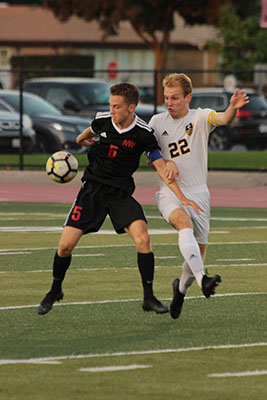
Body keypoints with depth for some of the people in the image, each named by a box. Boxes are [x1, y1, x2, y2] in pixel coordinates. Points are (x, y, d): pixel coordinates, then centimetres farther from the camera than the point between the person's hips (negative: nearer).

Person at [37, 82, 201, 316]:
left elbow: (161, 167, -12)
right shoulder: (102, 120, -4)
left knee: (142, 238, -24)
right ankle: (55, 291, 21)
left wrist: (182, 197, -20)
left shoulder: (143, 134, -12)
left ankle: (149, 297, -12)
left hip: (121, 192, -2)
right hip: (92, 189, 2)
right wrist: (81, 139, 45)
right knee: (65, 246, -6)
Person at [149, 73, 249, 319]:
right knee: (184, 222, -34)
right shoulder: (157, 122, 6)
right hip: (169, 193, -1)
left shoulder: (200, 117, -2)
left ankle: (181, 287, 37)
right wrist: (167, 163, -13)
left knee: (199, 253, 5)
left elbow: (223, 119, -23)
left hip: (198, 194, 1)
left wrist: (233, 108, -47)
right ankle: (202, 280, -48)